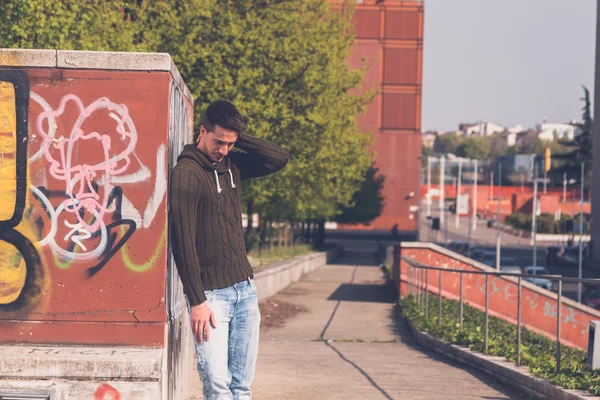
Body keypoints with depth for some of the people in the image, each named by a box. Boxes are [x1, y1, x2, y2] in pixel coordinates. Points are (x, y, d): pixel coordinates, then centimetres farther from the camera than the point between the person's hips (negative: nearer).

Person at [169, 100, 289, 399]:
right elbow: (183, 241, -14)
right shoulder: (186, 173, -11)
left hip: (245, 289, 7)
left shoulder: (232, 166, 10)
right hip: (210, 293, -7)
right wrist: (197, 301, -17)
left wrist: (238, 138, 0)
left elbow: (280, 158, 9)